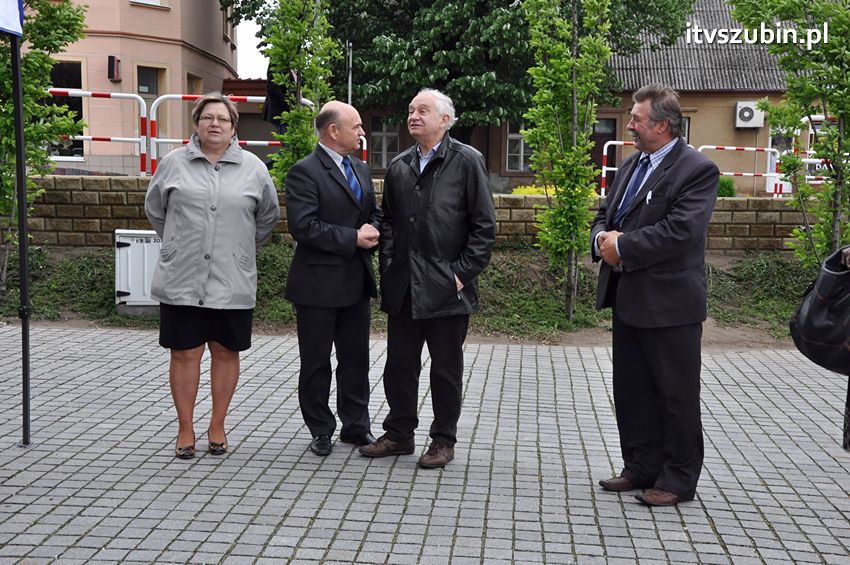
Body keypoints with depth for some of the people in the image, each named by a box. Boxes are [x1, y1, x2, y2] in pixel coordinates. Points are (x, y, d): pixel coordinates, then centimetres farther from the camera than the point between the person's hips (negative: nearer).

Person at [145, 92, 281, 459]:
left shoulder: (253, 168, 5)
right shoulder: (174, 163, 4)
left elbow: (268, 216, 16)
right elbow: (154, 209, 17)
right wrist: (177, 244, 14)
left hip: (232, 281, 1)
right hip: (181, 280, 0)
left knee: (226, 352, 8)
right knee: (184, 353, 4)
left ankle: (217, 426, 22)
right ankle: (185, 429, 16)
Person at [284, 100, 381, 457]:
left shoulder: (361, 169, 13)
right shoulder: (305, 172, -12)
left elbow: (374, 212, 22)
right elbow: (303, 226, -21)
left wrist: (373, 231, -2)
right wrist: (353, 238, -19)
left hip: (356, 282, 7)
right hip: (319, 284, -7)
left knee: (356, 359, 13)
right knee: (316, 362, 6)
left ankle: (355, 426, 25)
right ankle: (320, 431, 18)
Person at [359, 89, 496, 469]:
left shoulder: (467, 162, -4)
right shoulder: (398, 167, 12)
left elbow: (484, 225, -5)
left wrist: (464, 273, -10)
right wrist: (389, 268, 6)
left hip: (446, 286, -5)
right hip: (403, 287, 5)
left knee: (446, 368, 7)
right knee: (399, 363, 12)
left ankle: (443, 440, 19)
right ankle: (399, 433, 26)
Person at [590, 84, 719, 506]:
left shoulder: (697, 169, -12)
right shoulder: (631, 164, 14)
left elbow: (680, 231, -23)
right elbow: (604, 215, 17)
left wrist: (623, 247, -18)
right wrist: (603, 238, -6)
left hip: (669, 302, -8)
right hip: (629, 300, 8)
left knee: (676, 394, 4)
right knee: (631, 390, 15)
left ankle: (678, 479, 16)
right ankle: (641, 467, 29)